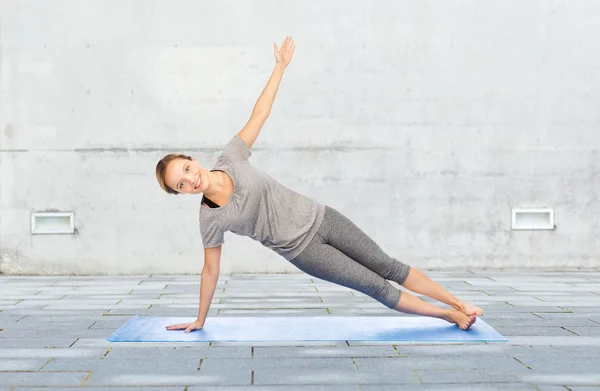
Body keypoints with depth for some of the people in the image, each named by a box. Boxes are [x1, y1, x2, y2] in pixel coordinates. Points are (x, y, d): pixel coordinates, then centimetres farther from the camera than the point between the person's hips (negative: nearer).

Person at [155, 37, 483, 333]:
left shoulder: (230, 158, -11)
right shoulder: (210, 219, -15)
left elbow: (259, 115, -6)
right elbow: (210, 270, -4)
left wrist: (280, 66, -6)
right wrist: (199, 320, 3)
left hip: (317, 217, 2)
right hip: (301, 249, -2)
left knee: (387, 267, 9)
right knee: (376, 287, 1)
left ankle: (458, 303, 22)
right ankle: (448, 316, 18)